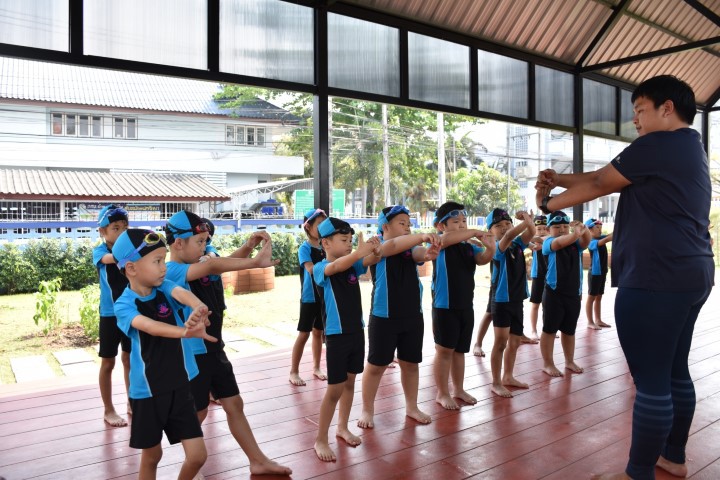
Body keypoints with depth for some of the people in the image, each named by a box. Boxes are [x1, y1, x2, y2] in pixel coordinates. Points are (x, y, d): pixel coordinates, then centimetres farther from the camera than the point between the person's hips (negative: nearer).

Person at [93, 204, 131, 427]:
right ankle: (108, 410, 21)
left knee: (130, 358, 15)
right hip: (110, 314, -3)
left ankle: (132, 402, 29)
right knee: (108, 362, 7)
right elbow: (110, 258, -33)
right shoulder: (99, 251, -9)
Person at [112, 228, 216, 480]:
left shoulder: (164, 288, -4)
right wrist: (186, 332, -52)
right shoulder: (124, 304, -14)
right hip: (147, 392, -3)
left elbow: (182, 293, -28)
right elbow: (149, 326, -34)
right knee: (152, 455, 15)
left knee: (197, 455, 5)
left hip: (179, 386, 3)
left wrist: (198, 308, -51)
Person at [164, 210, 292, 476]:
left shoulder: (198, 268, 6)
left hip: (214, 350, 8)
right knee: (197, 412, 9)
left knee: (234, 404, 14)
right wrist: (255, 262, -45)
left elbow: (226, 262, 6)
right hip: (193, 354, -8)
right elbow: (213, 265, -37)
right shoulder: (171, 271, -21)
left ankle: (258, 461, 26)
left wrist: (248, 246, -15)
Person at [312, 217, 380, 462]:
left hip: (357, 331, 6)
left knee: (350, 382, 17)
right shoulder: (321, 268, -13)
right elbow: (334, 267, -34)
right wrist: (358, 252, -52)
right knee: (335, 389, -1)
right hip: (337, 334, -6)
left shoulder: (353, 265, 5)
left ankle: (342, 427, 35)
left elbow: (371, 260, -7)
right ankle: (321, 440, 14)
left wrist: (375, 251, -32)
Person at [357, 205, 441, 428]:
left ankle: (412, 407, 33)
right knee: (376, 365, 6)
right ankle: (367, 410, 23)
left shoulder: (410, 249, 5)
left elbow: (420, 254, -18)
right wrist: (422, 236, -45)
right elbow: (394, 245, -30)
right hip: (384, 318, -5)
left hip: (413, 317, 5)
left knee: (410, 364, 15)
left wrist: (429, 252, -43)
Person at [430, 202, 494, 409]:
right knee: (444, 350, 4)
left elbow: (483, 259, -8)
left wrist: (490, 248, -29)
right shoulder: (440, 244, -7)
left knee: (460, 350, 17)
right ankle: (442, 393, 18)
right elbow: (449, 238, -29)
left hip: (466, 307, 6)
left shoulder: (469, 247, 7)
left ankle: (458, 390, 31)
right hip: (444, 307, -6)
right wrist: (475, 233, -25)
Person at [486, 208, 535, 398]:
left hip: (517, 300, 7)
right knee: (501, 342, -4)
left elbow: (531, 232, -5)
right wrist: (526, 221, -33)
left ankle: (508, 377, 30)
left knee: (514, 342, 15)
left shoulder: (518, 245, 7)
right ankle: (496, 383, 6)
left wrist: (528, 220, -23)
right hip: (501, 301, -7)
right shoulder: (497, 247, -11)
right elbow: (509, 236, -30)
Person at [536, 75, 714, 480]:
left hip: (656, 280, -10)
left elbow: (599, 184, -4)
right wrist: (562, 180, 13)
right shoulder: (689, 147, 19)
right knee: (674, 373, 18)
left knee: (651, 382, -2)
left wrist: (549, 202, 9)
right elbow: (608, 178, 19)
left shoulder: (658, 146, -12)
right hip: (689, 275, 10)